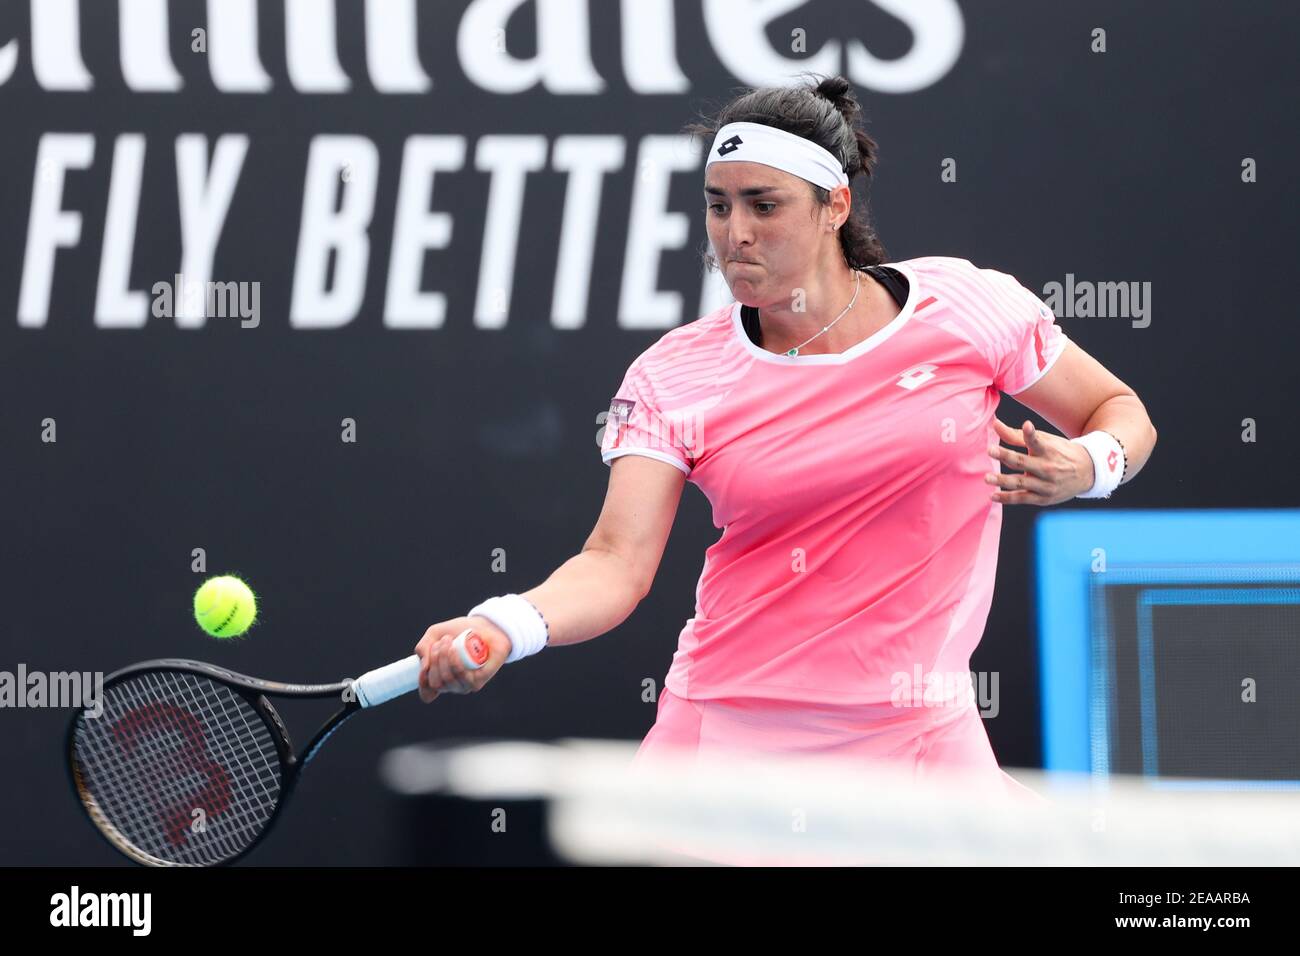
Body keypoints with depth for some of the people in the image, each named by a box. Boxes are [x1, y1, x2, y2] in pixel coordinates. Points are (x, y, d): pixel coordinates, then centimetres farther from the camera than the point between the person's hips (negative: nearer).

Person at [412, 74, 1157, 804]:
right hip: (728, 735, 0)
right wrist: (507, 626, -30)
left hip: (919, 737, 0)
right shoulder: (674, 376, -2)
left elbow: (1122, 413, 11)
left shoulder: (968, 306, -1)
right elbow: (618, 561, -11)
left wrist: (1088, 466, -13)